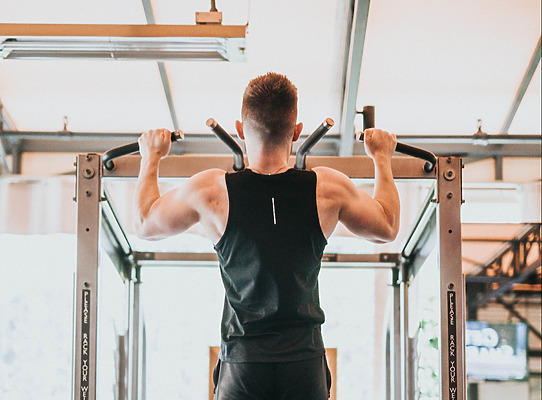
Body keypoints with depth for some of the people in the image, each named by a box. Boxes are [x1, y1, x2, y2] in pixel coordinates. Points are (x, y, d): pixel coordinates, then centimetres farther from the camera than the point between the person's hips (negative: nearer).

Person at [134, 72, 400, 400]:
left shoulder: (210, 191, -7)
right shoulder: (328, 188, -5)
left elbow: (146, 224, 13)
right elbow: (387, 227, 15)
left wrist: (151, 157, 27)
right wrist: (382, 158, 28)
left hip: (241, 363, 0)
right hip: (305, 361, 1)